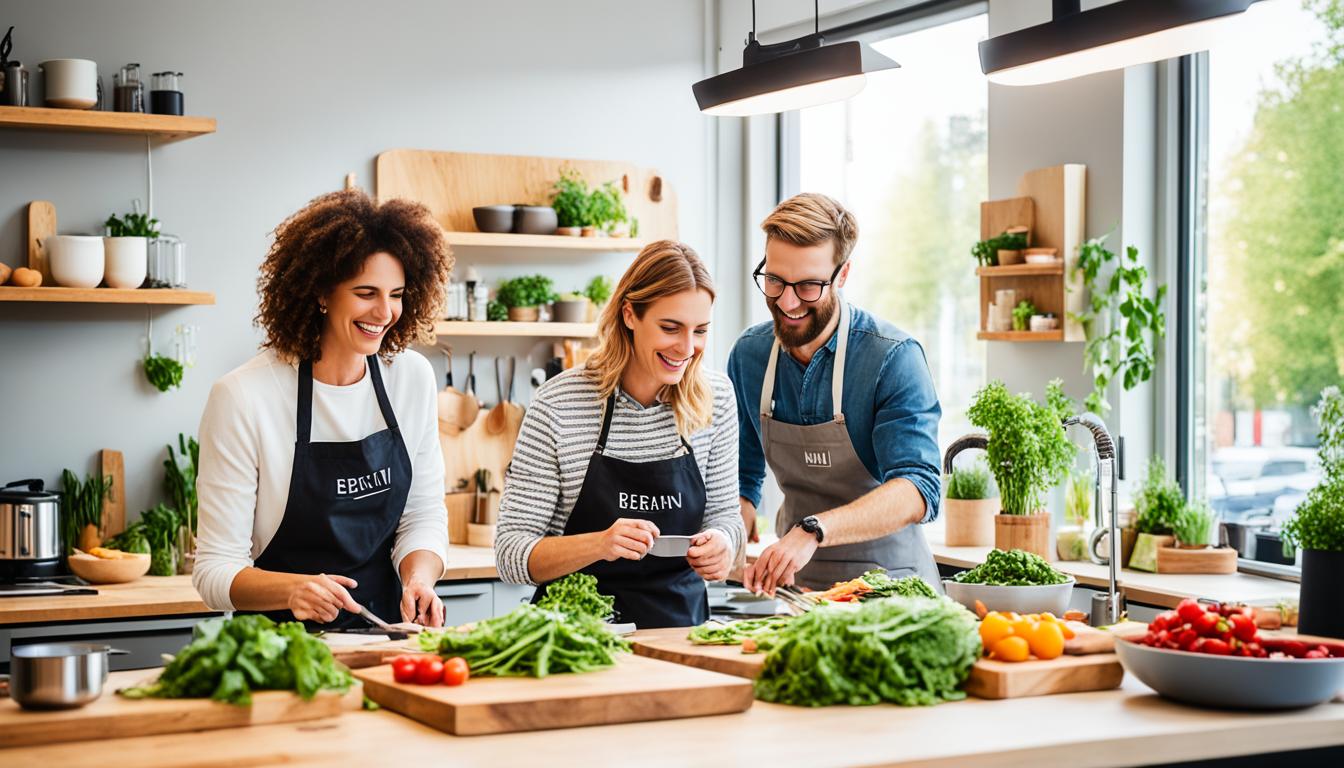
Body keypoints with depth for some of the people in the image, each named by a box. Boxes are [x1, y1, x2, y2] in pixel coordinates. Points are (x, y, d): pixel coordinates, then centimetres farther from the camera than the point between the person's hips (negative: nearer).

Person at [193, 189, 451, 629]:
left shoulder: (412, 377, 4)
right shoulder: (243, 397, -11)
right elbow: (215, 572, -9)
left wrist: (419, 578, -10)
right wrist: (295, 589, -28)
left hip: (383, 629, 3)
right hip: (282, 644, -2)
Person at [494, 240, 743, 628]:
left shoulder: (715, 397, 3)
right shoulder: (558, 406, -10)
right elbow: (511, 555, -10)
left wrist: (721, 542, -9)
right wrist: (598, 545, -27)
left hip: (679, 624, 6)